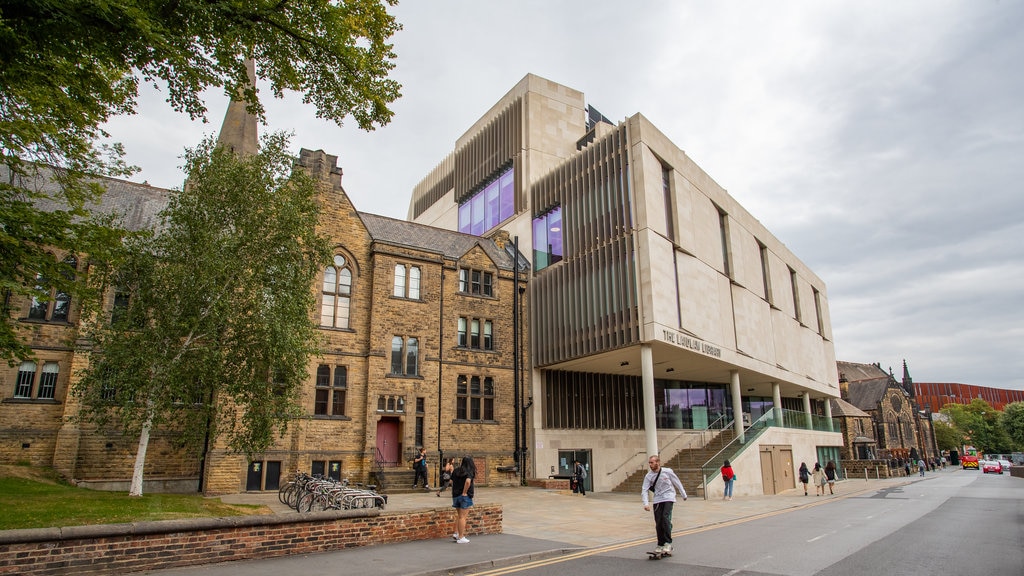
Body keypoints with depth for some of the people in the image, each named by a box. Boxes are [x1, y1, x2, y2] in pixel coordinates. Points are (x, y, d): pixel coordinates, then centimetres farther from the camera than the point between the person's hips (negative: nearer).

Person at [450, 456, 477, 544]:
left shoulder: (456, 471, 6)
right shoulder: (469, 472, -13)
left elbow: (451, 481, 11)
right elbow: (468, 481, -29)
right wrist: (465, 492, -19)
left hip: (455, 495, 6)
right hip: (465, 496, -6)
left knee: (459, 516, 21)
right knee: (463, 517, 0)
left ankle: (456, 533, 19)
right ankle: (461, 538, 4)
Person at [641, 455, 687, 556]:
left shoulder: (667, 471, -9)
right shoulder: (648, 476, -4)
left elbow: (677, 483, 5)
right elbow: (644, 490, -7)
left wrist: (683, 495, 15)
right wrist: (646, 503, -21)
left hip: (668, 498, -3)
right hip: (657, 500, 3)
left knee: (665, 518, -19)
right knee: (658, 522, 1)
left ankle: (668, 543, -10)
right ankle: (660, 545, 17)